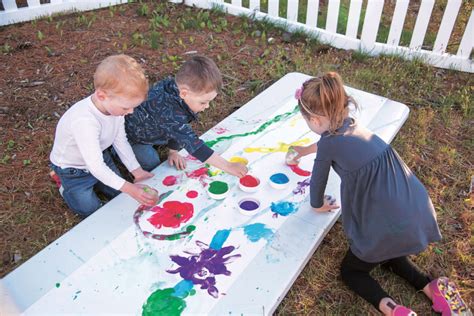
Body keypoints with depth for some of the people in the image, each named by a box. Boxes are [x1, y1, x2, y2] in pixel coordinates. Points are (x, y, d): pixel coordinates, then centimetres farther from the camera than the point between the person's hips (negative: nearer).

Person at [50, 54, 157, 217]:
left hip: (98, 157, 6)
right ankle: (66, 185, 21)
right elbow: (96, 167, -39)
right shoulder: (84, 121, -43)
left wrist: (136, 170, -11)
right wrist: (129, 188, -40)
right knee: (91, 210, -1)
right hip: (72, 168, -6)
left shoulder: (115, 105, -21)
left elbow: (121, 141, -7)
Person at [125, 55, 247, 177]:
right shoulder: (170, 113, -44)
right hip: (131, 134, -7)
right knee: (153, 165, -10)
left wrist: (173, 152, -1)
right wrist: (228, 166, -44)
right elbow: (194, 144, -44)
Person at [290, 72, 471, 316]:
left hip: (390, 227, -8)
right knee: (384, 255, 35)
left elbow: (318, 183, 1)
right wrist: (305, 150, 49)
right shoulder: (350, 125, 9)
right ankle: (434, 289, 19)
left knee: (350, 271, 18)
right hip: (420, 214, 8)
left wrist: (318, 206, 23)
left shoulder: (328, 145, -14)